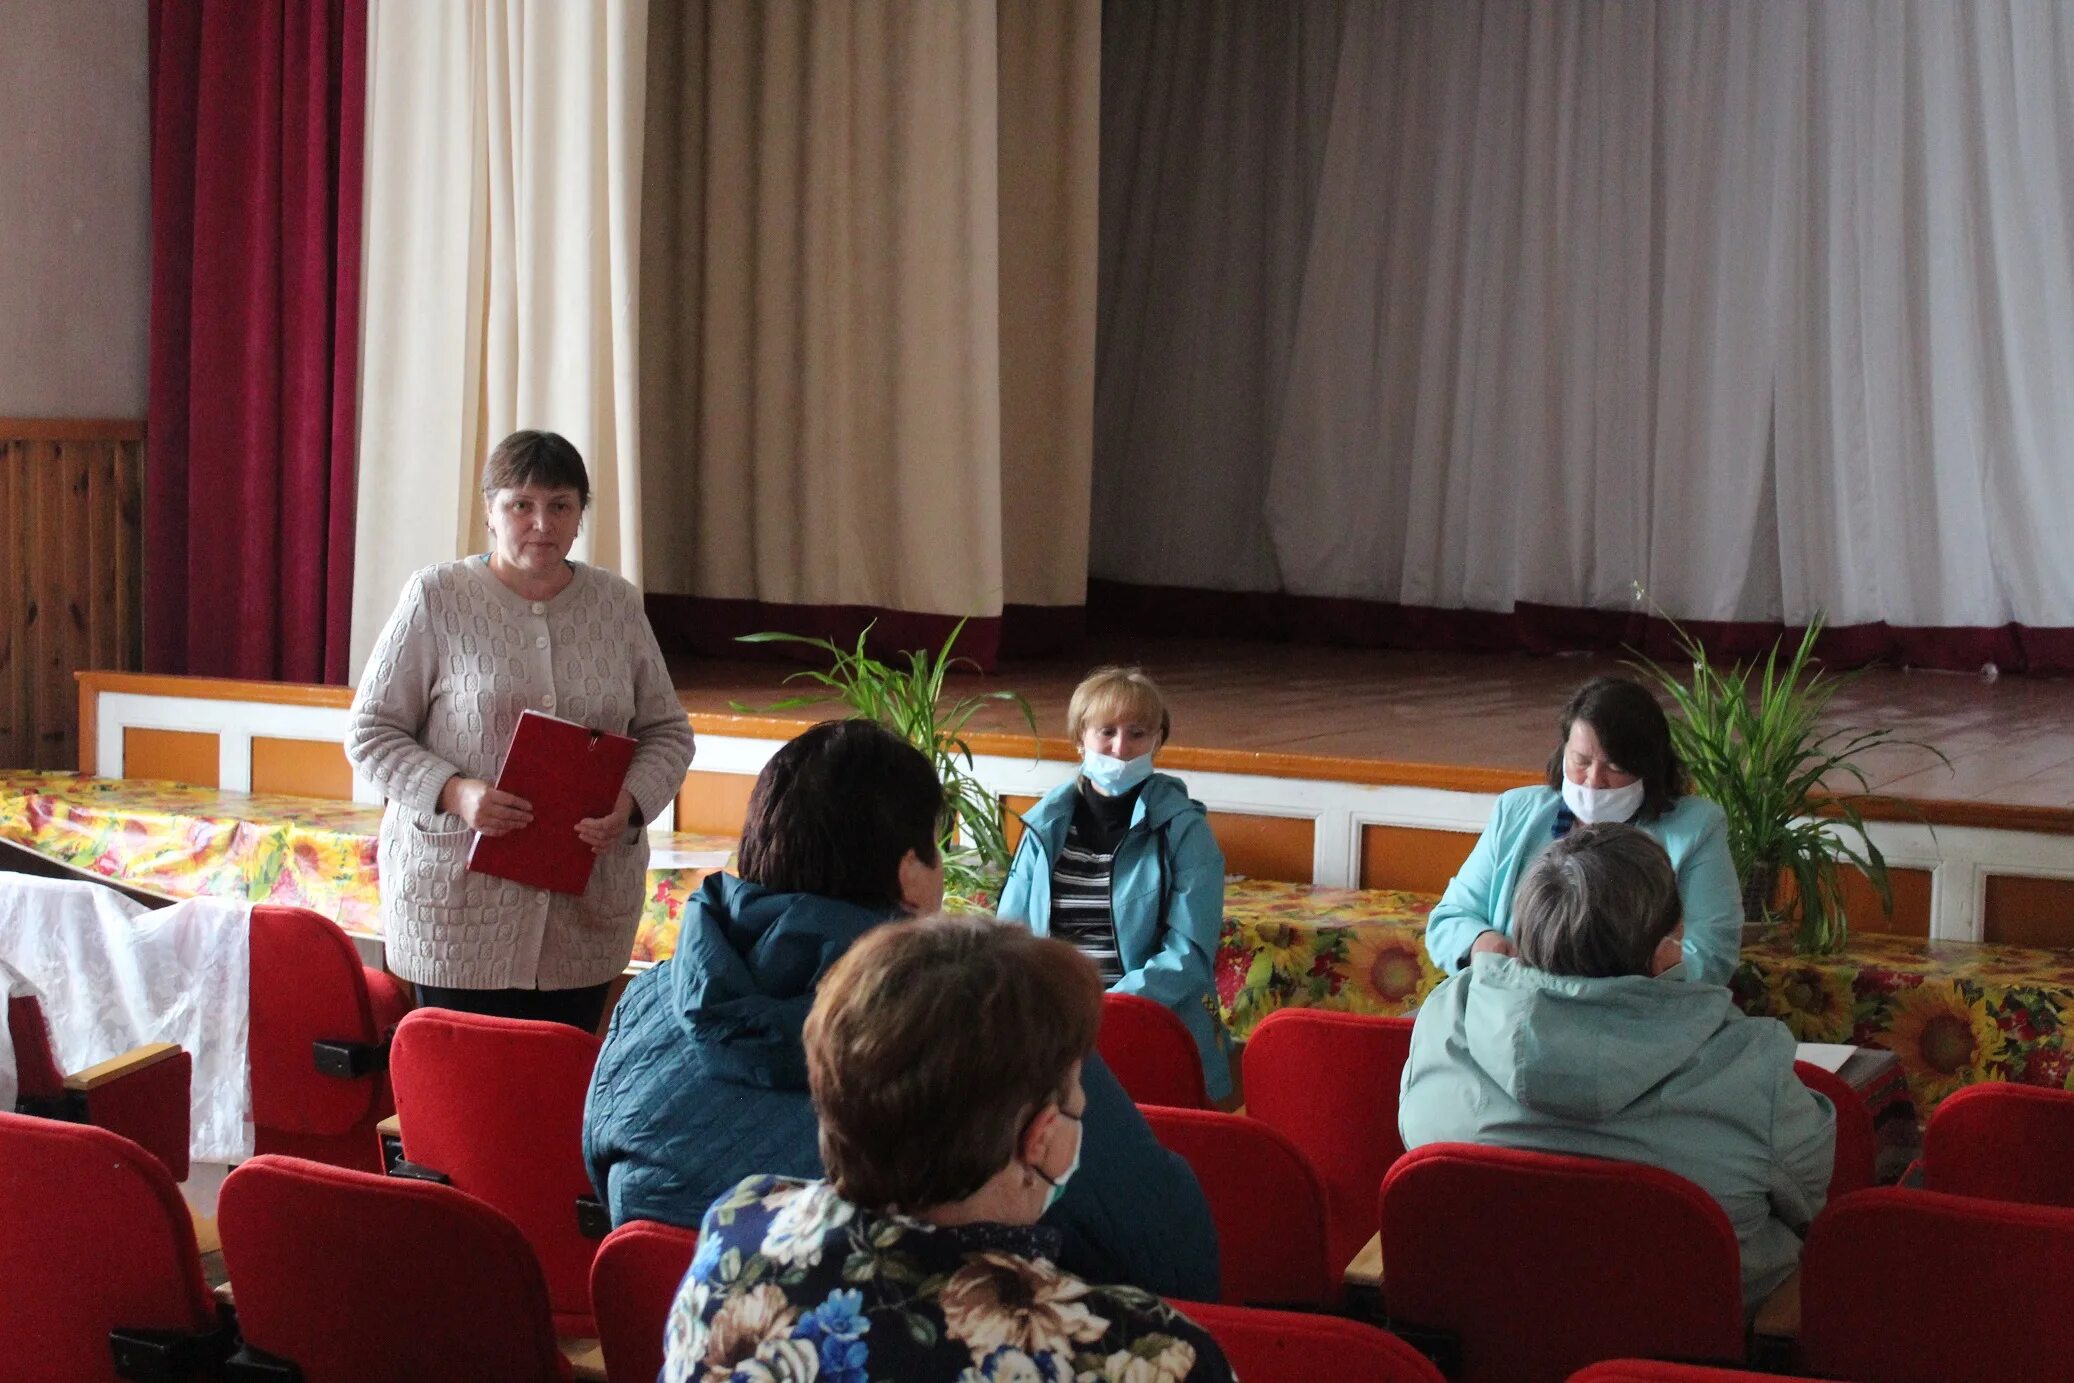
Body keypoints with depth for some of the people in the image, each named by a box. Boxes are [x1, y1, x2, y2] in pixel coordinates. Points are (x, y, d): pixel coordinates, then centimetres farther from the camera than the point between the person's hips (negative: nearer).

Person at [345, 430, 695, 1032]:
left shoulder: (617, 605, 9)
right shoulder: (436, 598, -1)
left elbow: (668, 732, 13)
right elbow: (371, 733, 0)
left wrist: (631, 802, -8)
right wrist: (455, 792, -17)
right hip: (459, 902, -3)